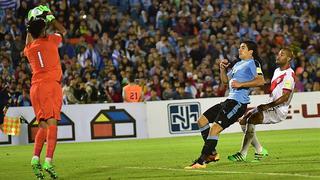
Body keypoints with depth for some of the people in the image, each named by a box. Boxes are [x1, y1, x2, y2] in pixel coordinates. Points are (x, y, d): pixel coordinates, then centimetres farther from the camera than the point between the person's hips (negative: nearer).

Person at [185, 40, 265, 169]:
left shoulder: (252, 63, -3)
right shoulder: (238, 64, 24)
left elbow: (261, 81, -18)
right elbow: (225, 80, 29)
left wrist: (241, 84, -17)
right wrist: (222, 68, 11)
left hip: (238, 102, -10)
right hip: (230, 100, 10)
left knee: (215, 128, -18)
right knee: (202, 121, 9)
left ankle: (201, 161, -16)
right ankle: (212, 154, 12)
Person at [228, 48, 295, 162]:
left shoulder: (289, 74, -14)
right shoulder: (277, 71, 17)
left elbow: (285, 97, -22)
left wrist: (268, 106, -22)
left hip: (279, 111, -10)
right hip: (270, 107, 10)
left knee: (252, 119, -26)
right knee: (243, 121, 2)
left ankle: (242, 154, -24)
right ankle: (260, 151, 9)